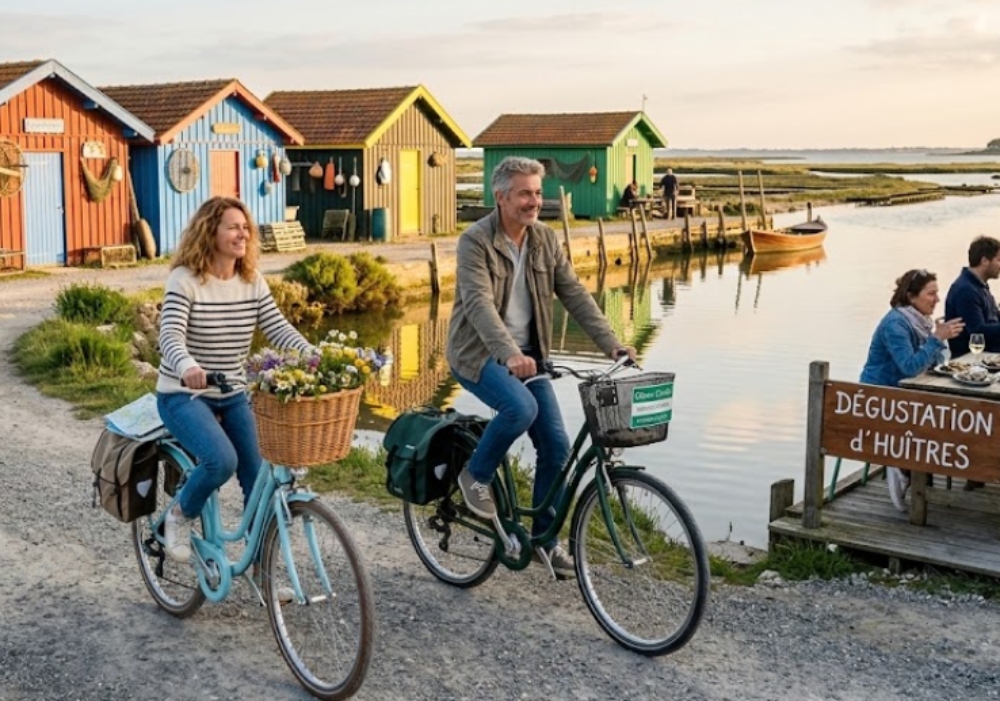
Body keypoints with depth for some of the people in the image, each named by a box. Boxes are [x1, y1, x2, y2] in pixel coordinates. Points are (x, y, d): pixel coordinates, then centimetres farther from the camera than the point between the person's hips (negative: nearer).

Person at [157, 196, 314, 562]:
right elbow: (170, 335, -26)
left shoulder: (252, 281, 2)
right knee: (222, 460, -29)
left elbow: (278, 328, -6)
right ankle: (178, 517, 2)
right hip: (184, 396, -5)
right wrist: (187, 366, -49)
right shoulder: (185, 279, -13)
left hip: (233, 397, 5)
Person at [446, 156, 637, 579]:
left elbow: (575, 295, 0)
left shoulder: (545, 241, 3)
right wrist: (509, 354, -43)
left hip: (527, 356, 6)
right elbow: (479, 304, -28)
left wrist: (611, 344, -12)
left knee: (556, 445, -2)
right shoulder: (476, 241, -15)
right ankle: (476, 475, -5)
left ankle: (543, 539, 15)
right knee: (521, 407, -34)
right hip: (479, 354, -6)